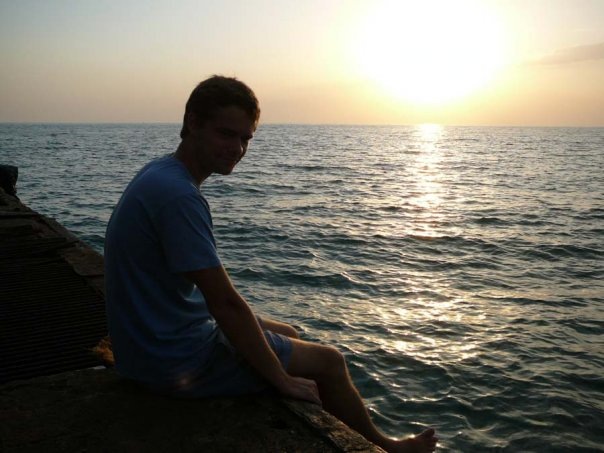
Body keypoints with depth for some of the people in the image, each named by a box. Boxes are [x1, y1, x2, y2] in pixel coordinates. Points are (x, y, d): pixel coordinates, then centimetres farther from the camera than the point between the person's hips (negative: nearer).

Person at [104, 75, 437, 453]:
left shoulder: (161, 175, 4)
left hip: (156, 341, 10)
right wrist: (282, 378, -15)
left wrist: (248, 320, 13)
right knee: (329, 361, 2)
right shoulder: (178, 195, -27)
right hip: (178, 362, -10)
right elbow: (225, 302, -26)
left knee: (289, 334, 23)